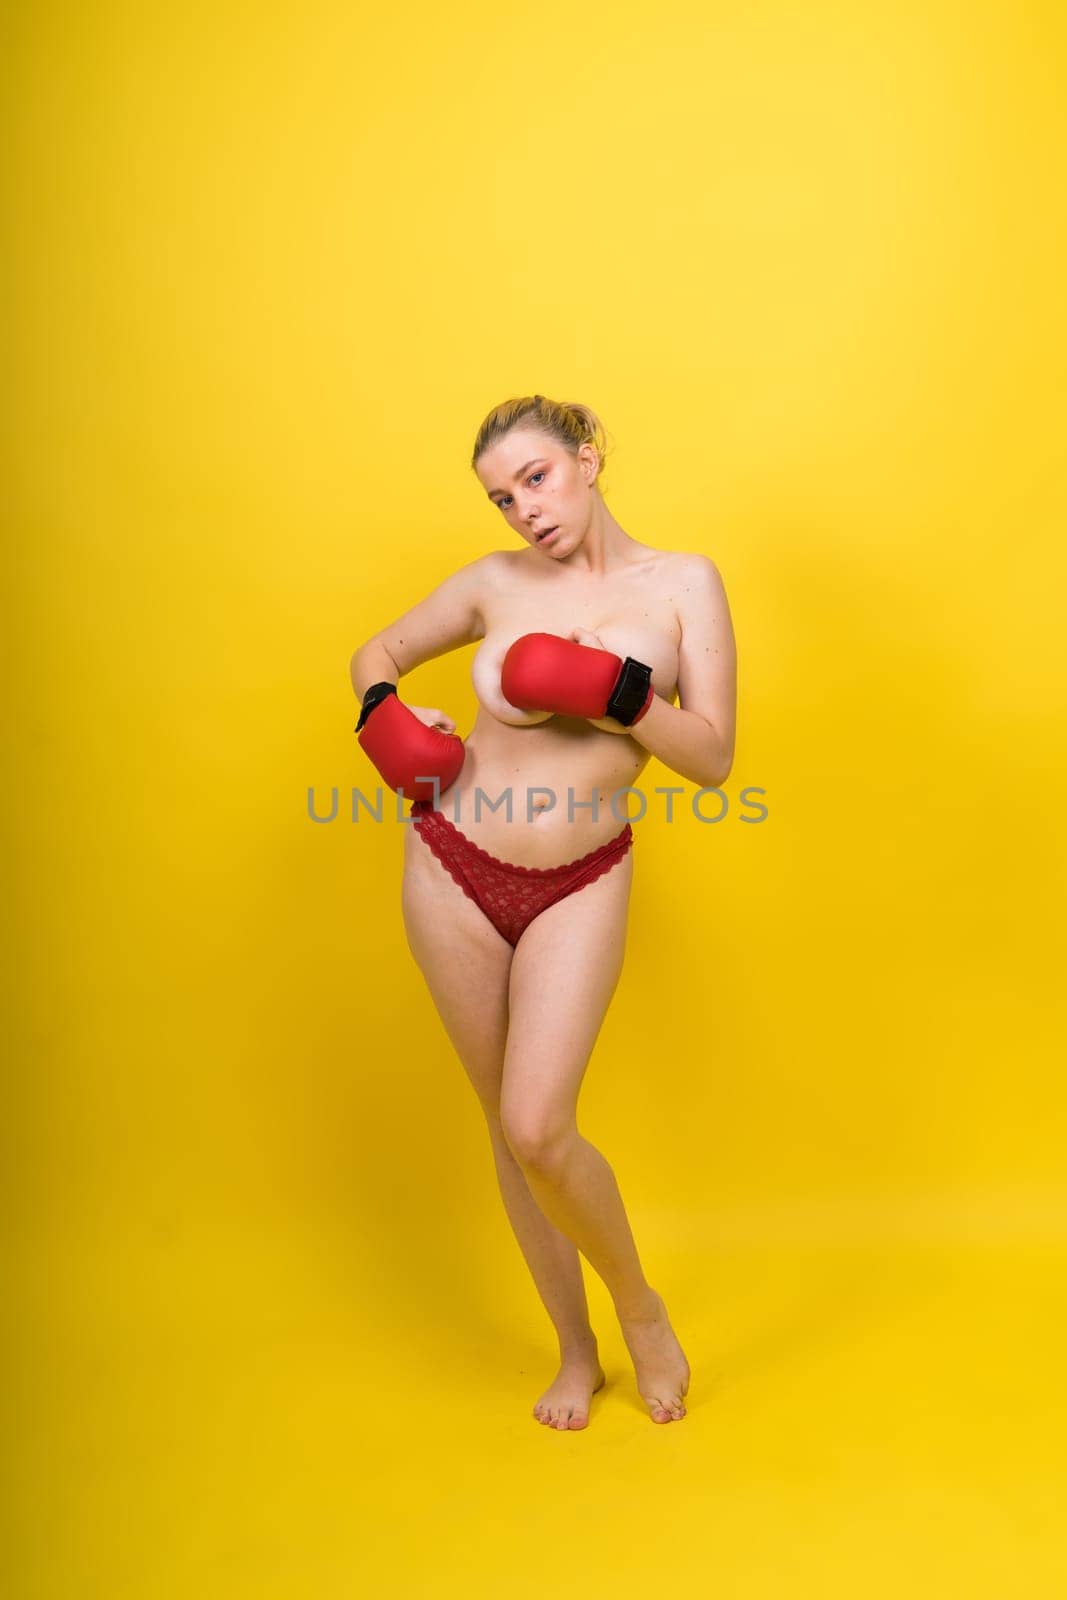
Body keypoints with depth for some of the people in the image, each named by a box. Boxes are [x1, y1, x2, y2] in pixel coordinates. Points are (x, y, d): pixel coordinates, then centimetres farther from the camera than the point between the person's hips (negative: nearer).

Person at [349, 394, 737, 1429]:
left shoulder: (683, 583, -3)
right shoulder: (496, 583, 1)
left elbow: (713, 758, -7)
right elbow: (377, 653, 15)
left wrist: (610, 696, -20)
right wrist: (384, 717, -6)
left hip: (579, 888, -2)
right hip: (454, 873, 3)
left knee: (537, 1131, -13)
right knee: (509, 1121, 10)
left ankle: (640, 1307, 19)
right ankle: (575, 1351, 31)